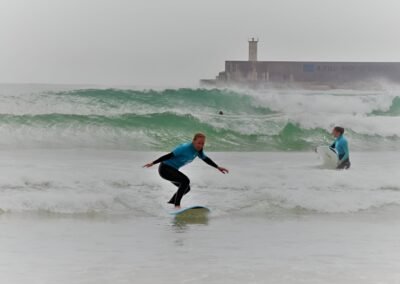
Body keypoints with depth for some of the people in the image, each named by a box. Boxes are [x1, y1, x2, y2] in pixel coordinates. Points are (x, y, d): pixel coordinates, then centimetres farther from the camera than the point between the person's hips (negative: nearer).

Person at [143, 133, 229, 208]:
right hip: (165, 168, -10)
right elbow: (169, 155, -25)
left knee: (186, 188, 17)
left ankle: (169, 204, 28)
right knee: (185, 180, -28)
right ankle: (177, 205, -28)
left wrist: (218, 167, 24)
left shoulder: (198, 150, 0)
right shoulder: (185, 148, -26)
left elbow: (206, 159, 19)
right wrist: (153, 163, -26)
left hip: (173, 170, 10)